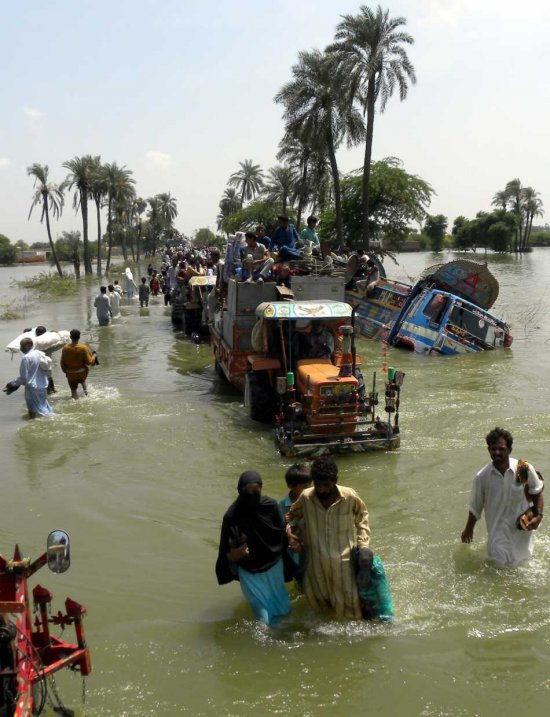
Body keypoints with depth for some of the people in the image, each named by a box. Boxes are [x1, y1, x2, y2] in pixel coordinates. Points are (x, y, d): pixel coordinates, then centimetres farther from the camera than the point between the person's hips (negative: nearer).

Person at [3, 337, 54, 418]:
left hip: (32, 387, -8)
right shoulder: (40, 354, 5)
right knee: (43, 408, 19)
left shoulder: (26, 358, -17)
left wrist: (13, 384, -3)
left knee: (33, 414, 2)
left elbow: (24, 377, -16)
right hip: (43, 386, 8)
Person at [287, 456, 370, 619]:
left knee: (351, 600, 12)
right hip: (317, 563, 2)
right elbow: (293, 515, 10)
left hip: (345, 561, -2)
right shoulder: (305, 498, -12)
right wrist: (290, 530, -9)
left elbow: (362, 517, 6)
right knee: (319, 600, 20)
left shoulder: (350, 497, -16)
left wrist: (363, 543, -2)